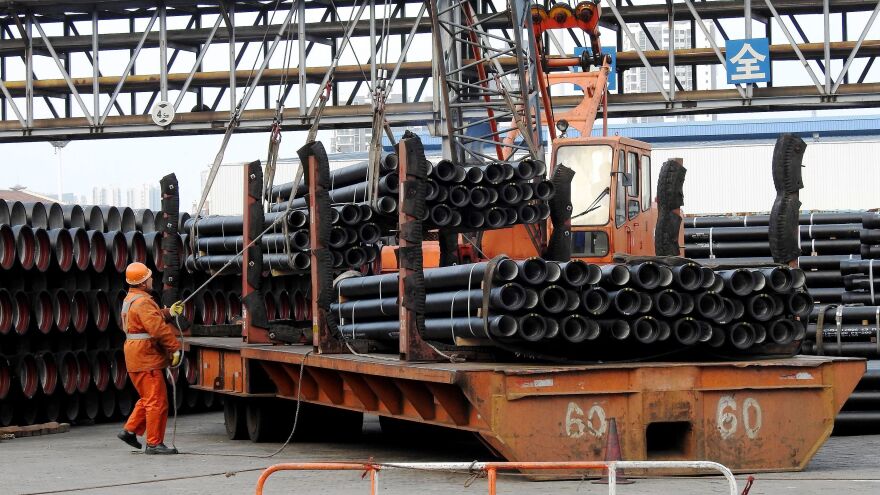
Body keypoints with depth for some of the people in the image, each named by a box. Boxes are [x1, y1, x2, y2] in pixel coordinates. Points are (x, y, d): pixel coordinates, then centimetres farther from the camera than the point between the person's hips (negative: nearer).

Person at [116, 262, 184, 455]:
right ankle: (154, 443, -4)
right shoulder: (142, 302, -18)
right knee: (157, 401, -6)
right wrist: (175, 347, -19)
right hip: (146, 358, -11)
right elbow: (158, 328, -24)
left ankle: (130, 430, 21)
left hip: (138, 357, 11)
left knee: (148, 399, 21)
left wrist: (168, 313, 10)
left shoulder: (131, 299, 16)